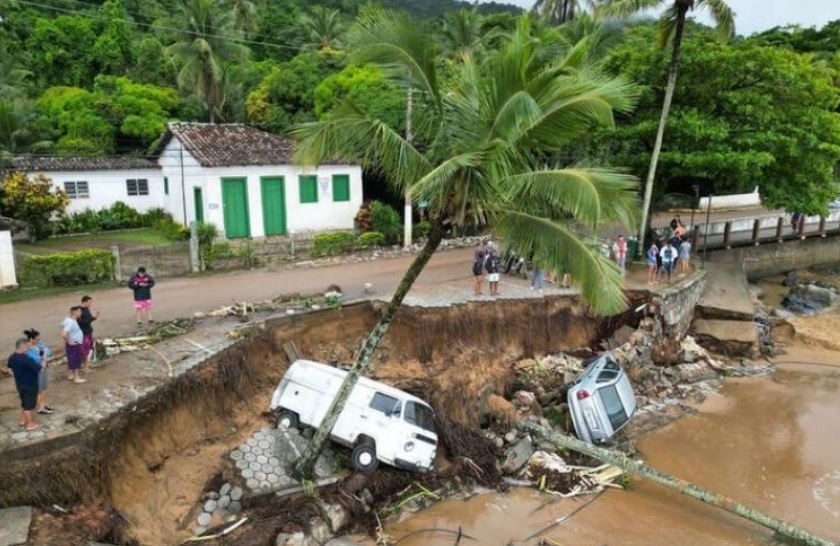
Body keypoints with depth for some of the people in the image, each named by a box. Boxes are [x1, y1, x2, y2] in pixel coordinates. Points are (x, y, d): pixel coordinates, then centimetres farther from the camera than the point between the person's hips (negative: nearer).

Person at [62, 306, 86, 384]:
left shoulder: (69, 320, 3)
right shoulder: (71, 322, -28)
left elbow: (63, 324, 24)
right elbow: (64, 334, -38)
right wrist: (69, 342, -22)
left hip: (76, 344, 10)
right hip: (74, 345, -10)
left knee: (72, 360, 21)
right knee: (75, 361, 2)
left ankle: (71, 375, 34)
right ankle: (76, 378, 12)